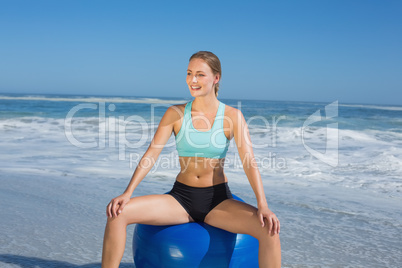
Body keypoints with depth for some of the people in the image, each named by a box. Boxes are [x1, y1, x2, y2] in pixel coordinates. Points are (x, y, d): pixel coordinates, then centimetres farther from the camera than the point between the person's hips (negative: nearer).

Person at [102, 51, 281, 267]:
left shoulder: (232, 116, -5)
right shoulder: (175, 113, -2)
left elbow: (249, 162, -11)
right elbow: (151, 154, -7)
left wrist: (263, 206, -24)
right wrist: (127, 193, -20)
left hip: (218, 201, -1)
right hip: (180, 198, 2)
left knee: (269, 229, -27)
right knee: (118, 213, -20)